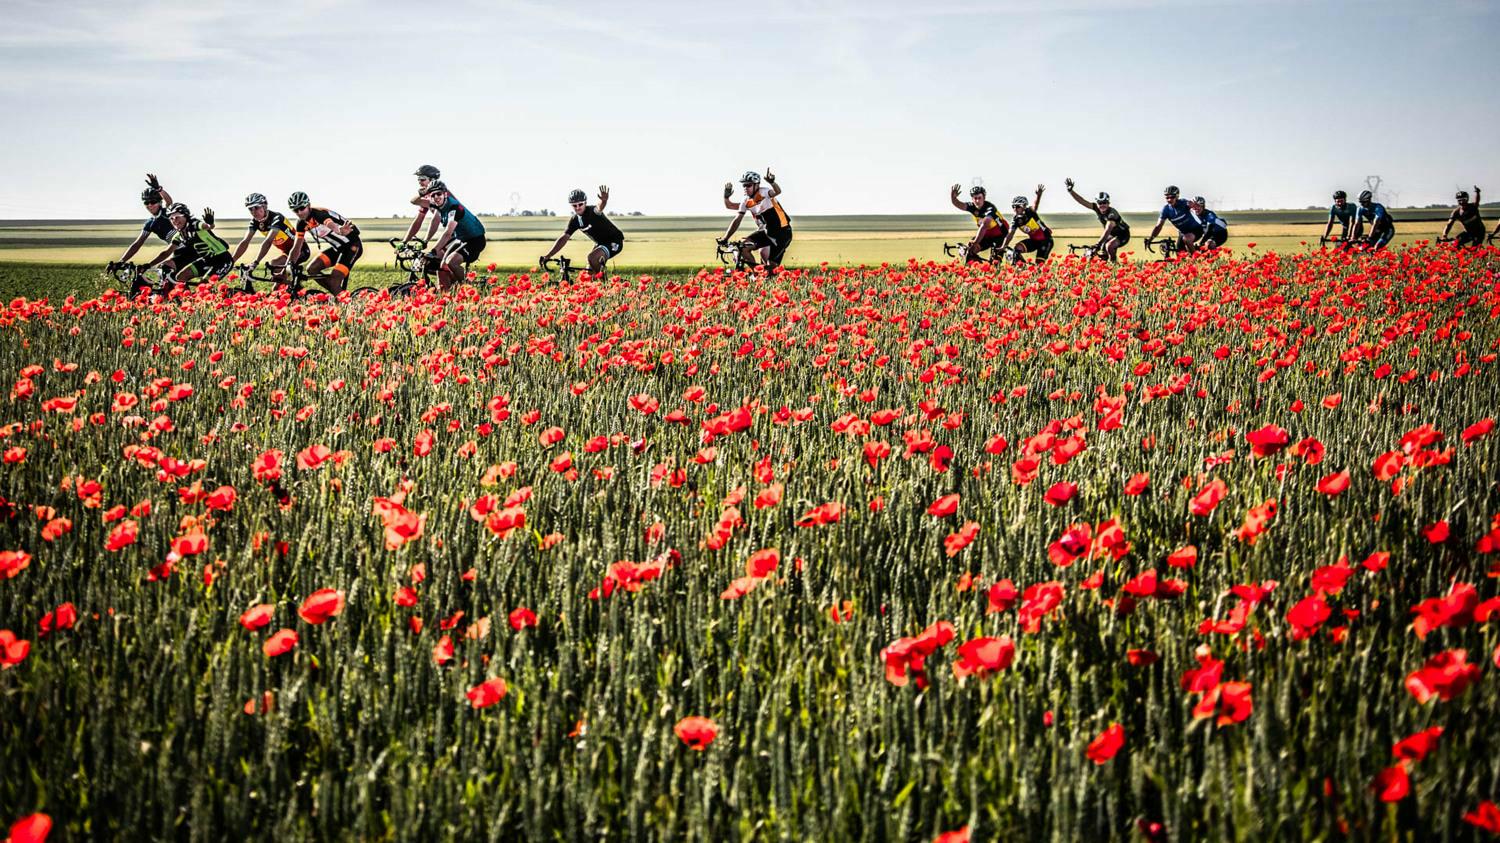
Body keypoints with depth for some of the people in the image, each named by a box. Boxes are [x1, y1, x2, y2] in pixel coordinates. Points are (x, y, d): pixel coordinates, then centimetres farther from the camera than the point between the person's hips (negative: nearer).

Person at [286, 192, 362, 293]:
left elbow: (332, 225, -48)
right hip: (337, 247, 8)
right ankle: (337, 294, 7)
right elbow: (296, 248, 4)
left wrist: (341, 231, -71)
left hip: (352, 245, -8)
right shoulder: (302, 223, -2)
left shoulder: (320, 214, -25)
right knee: (312, 269, -4)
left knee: (334, 280, -21)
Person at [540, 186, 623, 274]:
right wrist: (547, 256, -8)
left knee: (593, 257, -28)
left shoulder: (592, 211, -24)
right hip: (600, 243, 8)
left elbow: (599, 208, -49)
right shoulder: (575, 220, -4)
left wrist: (604, 200, -75)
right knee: (590, 271, 4)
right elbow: (563, 239, -2)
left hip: (614, 241, -8)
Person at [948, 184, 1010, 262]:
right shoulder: (972, 206, -12)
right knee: (969, 251, -8)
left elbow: (984, 226, -44)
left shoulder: (990, 208, -32)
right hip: (986, 234, 6)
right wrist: (953, 197, -51)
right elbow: (959, 205, -28)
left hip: (1000, 235, -6)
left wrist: (975, 242, -53)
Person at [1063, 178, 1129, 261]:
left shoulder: (1112, 213, -34)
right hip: (1111, 234, 7)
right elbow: (1082, 201, -20)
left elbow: (1107, 230, -47)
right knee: (1102, 255, -4)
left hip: (1123, 234, -7)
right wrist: (1070, 190, -34)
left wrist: (1098, 244, -59)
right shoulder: (1096, 208, -14)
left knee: (1109, 246, -32)